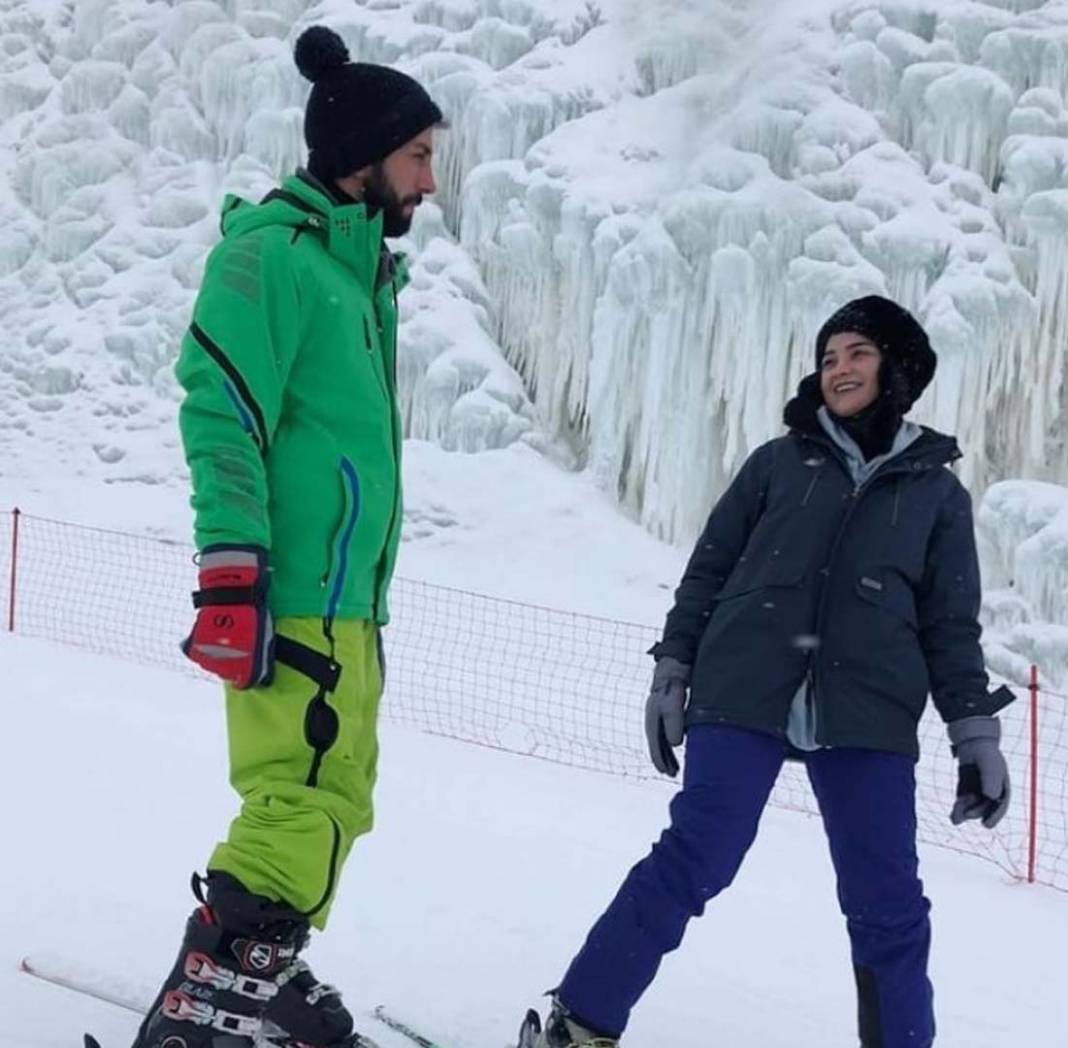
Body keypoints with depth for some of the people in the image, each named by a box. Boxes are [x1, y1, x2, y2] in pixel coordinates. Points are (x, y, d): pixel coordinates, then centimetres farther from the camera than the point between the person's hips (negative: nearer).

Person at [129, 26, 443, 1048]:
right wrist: (231, 574, -24)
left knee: (335, 801, 13)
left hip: (347, 600, 10)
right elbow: (221, 413, -17)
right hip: (291, 599, -10)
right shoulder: (273, 252, -9)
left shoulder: (358, 271, 19)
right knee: (298, 806, -14)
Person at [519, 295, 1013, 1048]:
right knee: (694, 861, -11)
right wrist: (672, 672, 7)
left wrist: (976, 731, 5)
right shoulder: (780, 462, 12)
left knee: (887, 902, -2)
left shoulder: (937, 489, 14)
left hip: (867, 713, 1)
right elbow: (709, 570, 13)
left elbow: (952, 624, 13)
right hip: (745, 695, -1)